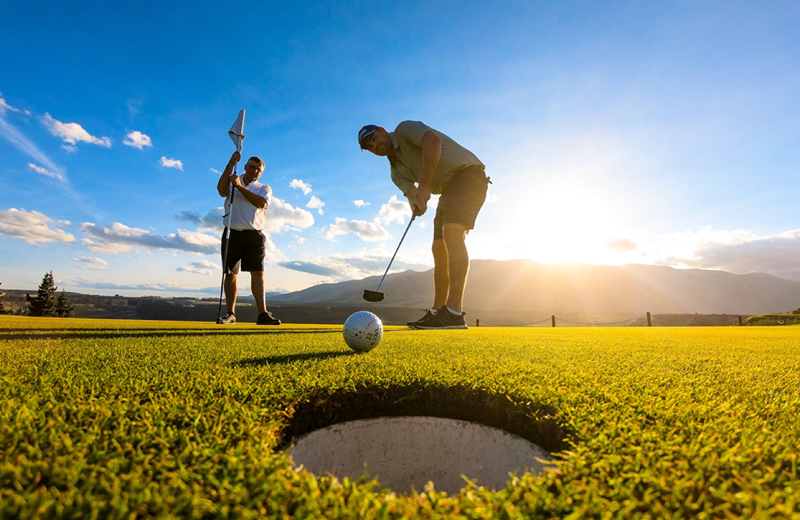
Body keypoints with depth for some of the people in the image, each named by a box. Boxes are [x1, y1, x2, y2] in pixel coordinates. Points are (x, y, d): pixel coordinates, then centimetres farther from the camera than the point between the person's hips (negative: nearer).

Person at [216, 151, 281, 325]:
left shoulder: (264, 188, 12)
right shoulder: (231, 181, 13)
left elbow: (262, 203, -11)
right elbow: (221, 189, -13)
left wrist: (240, 187, -14)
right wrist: (231, 164, -15)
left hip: (254, 235, 0)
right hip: (232, 233, 1)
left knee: (258, 273, -8)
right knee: (230, 274, 2)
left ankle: (263, 313, -10)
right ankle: (230, 313, 10)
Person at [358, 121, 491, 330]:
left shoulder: (405, 128, -6)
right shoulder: (397, 172, 13)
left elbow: (433, 140, -26)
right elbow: (413, 197, -2)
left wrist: (424, 186, -28)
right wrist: (416, 204, -27)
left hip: (468, 172, -9)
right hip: (449, 188, 9)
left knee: (452, 234, -27)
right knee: (439, 249, 3)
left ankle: (454, 313, -32)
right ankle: (436, 311, 9)